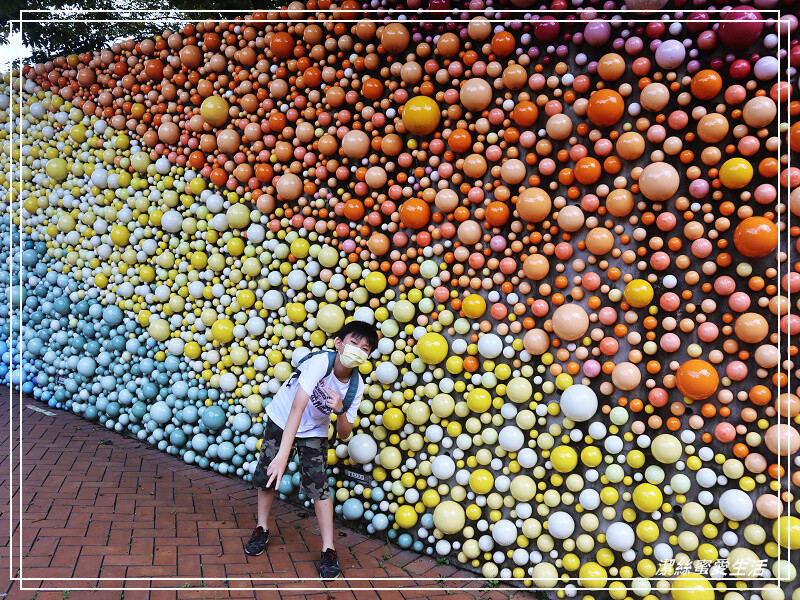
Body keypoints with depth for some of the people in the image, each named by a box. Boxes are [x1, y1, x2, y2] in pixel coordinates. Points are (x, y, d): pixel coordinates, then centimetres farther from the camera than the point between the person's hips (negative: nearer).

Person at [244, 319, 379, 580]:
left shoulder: (356, 386, -20)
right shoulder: (319, 362, -35)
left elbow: (344, 434, -13)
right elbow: (297, 408, -42)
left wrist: (340, 411, -36)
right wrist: (283, 455, -48)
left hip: (314, 432, 2)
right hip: (280, 420, -1)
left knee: (318, 485, -8)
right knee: (266, 476, 6)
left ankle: (329, 550, 5)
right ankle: (261, 529, 31)